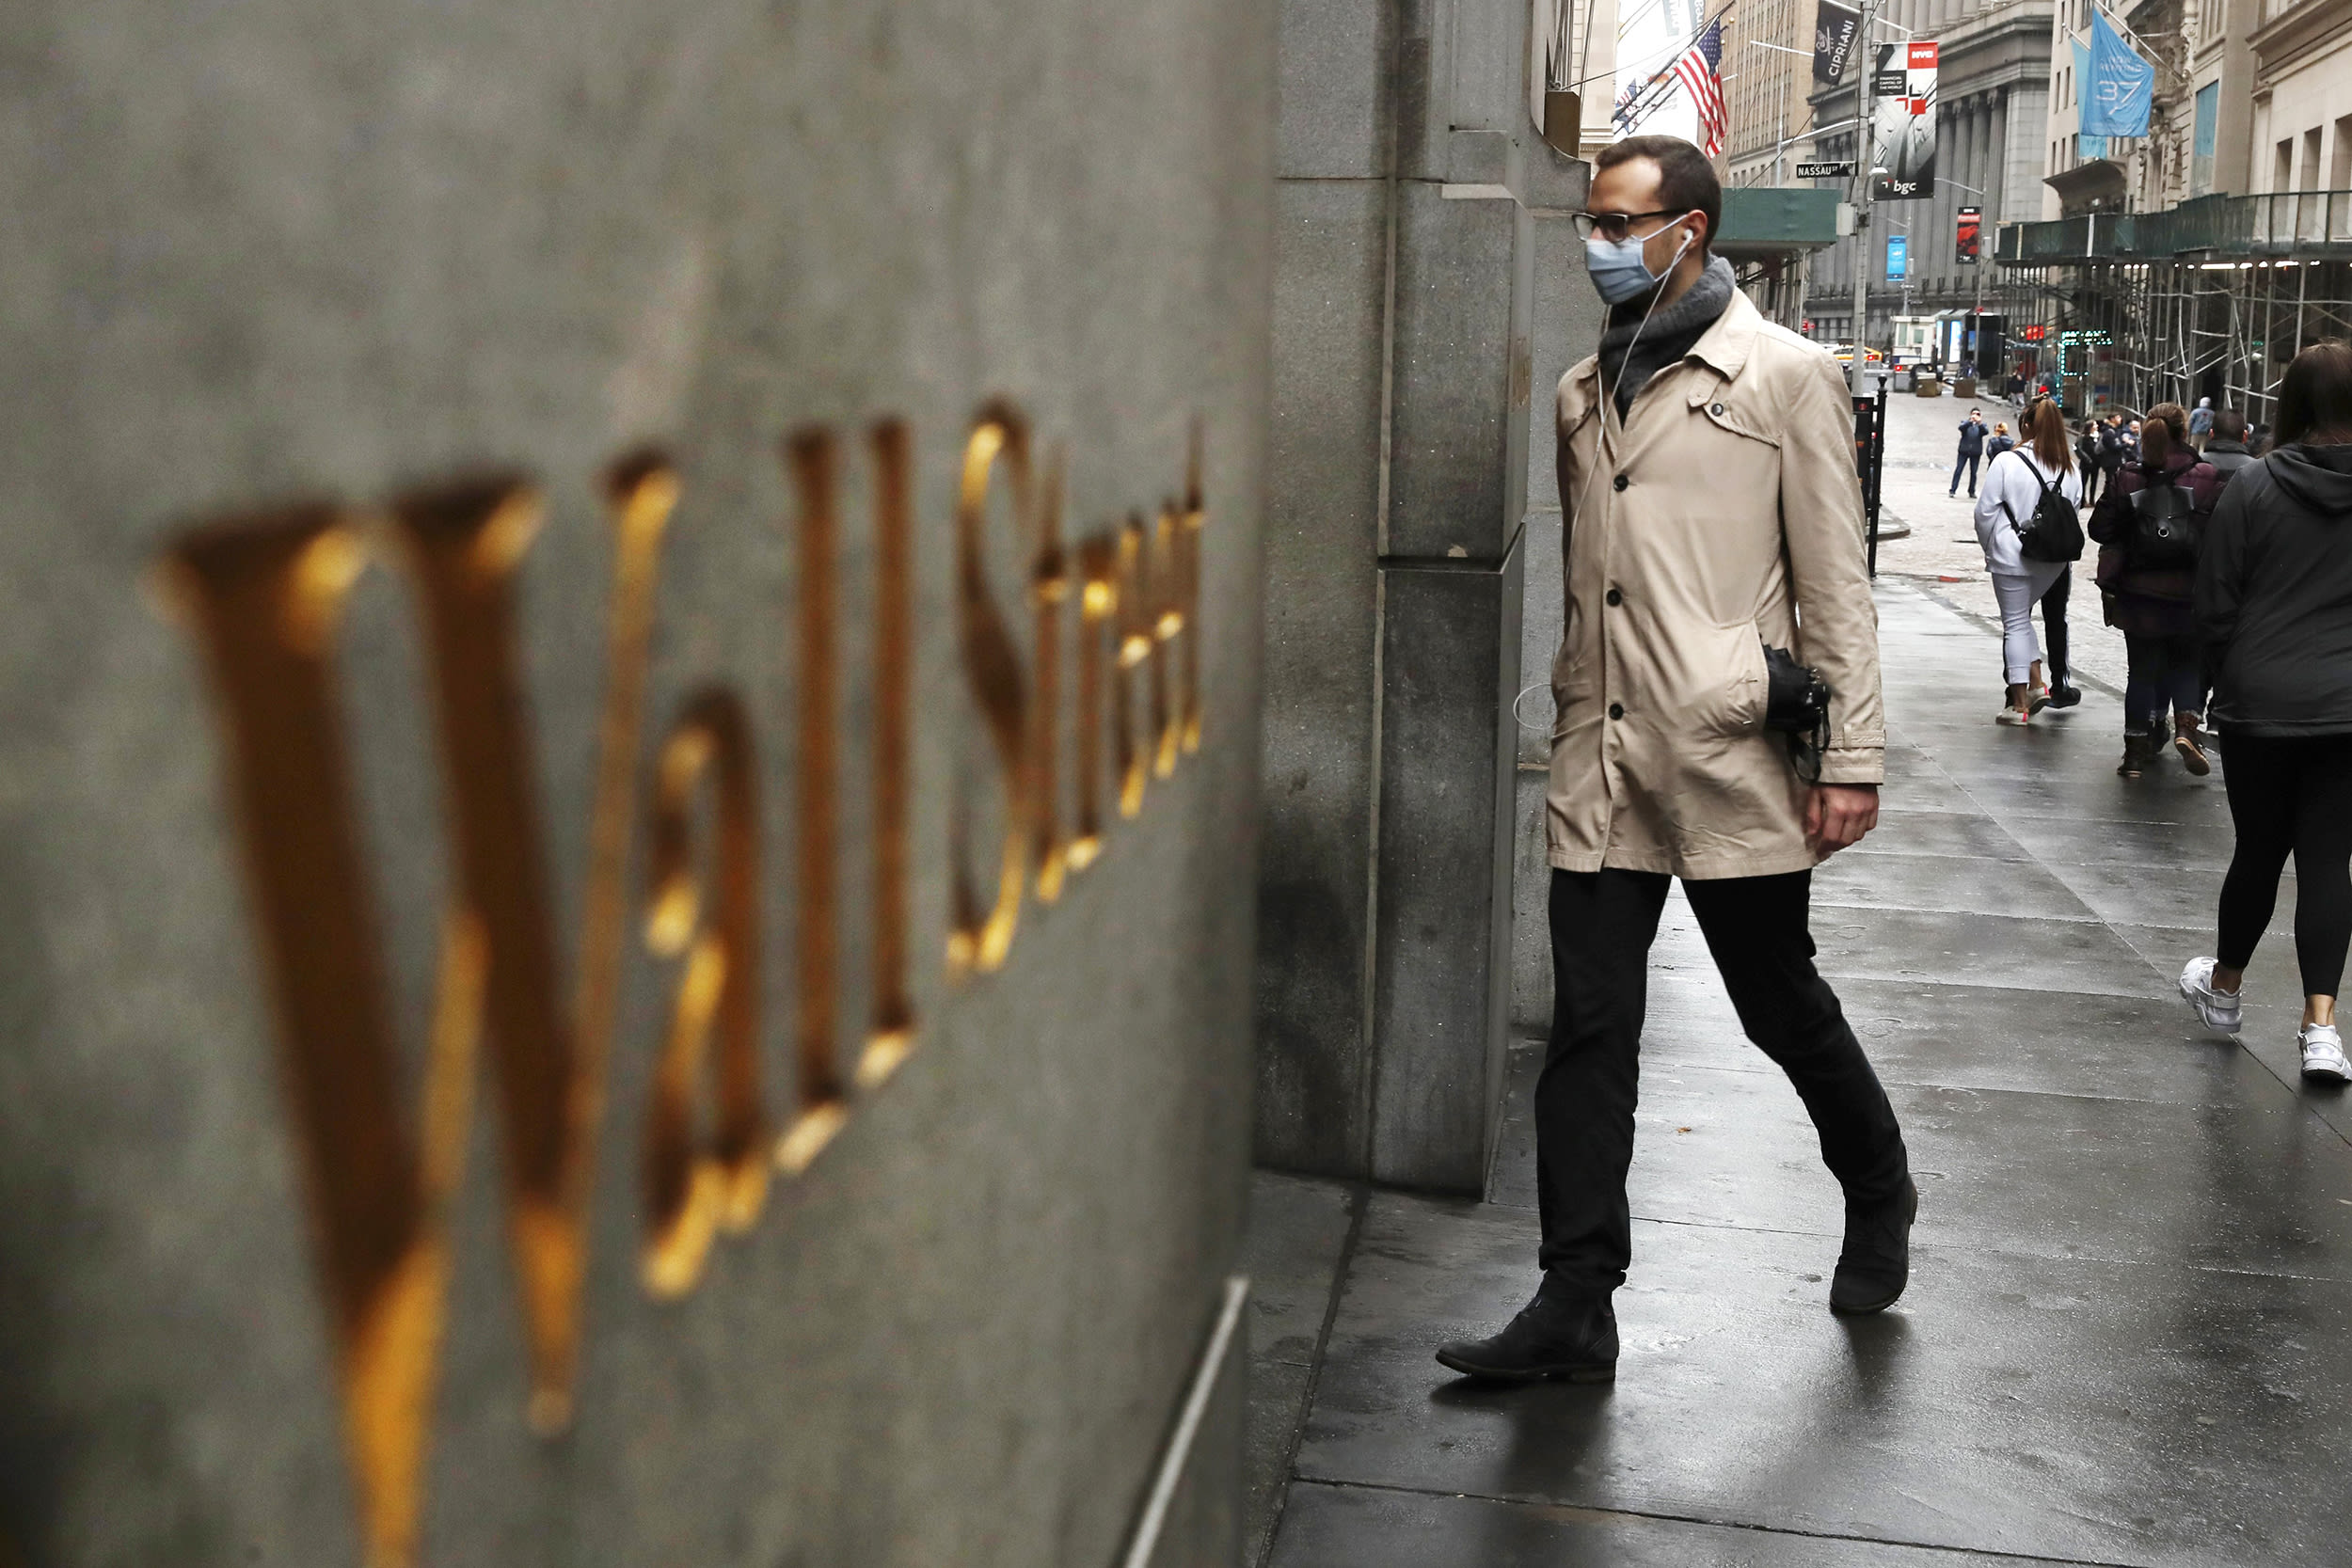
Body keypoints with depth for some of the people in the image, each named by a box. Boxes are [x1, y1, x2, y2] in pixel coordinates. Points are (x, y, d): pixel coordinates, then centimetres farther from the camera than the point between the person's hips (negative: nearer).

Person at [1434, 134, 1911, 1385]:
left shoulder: (1785, 376, -1)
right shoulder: (1584, 391, 15)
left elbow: (1834, 584, -4)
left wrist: (1851, 757, -8)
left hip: (1731, 754, -5)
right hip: (1601, 758, 5)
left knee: (1783, 1007, 9)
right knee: (1588, 1027, 2)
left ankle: (1879, 1198, 37)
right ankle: (1573, 1307, 8)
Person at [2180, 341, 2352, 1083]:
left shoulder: (2255, 485, -9)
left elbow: (2215, 604, -5)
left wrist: (2230, 675, 12)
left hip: (2263, 701, -1)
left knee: (2258, 850, 14)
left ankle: (2224, 988, 31)